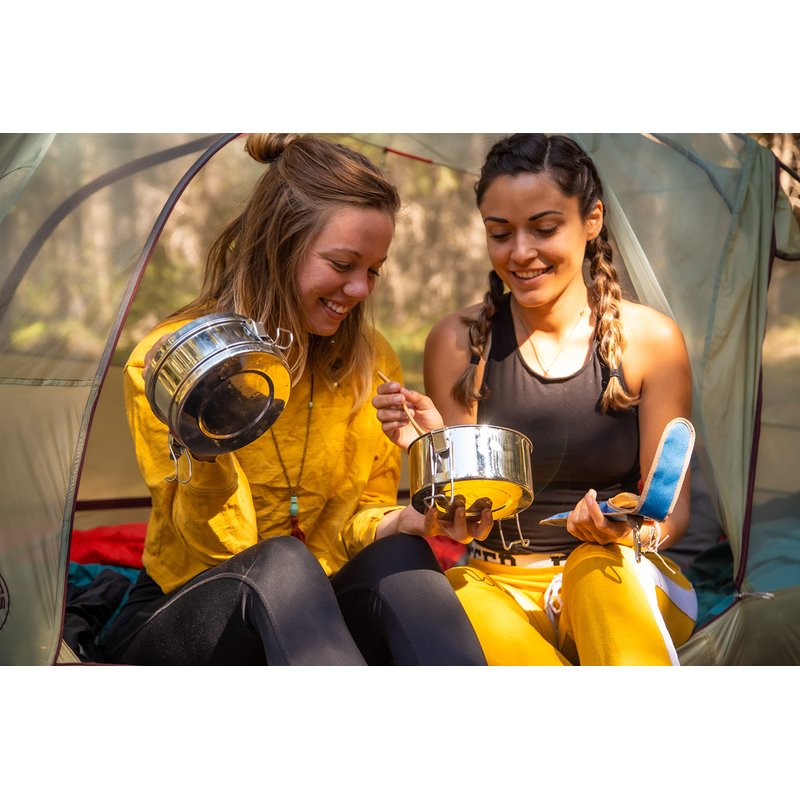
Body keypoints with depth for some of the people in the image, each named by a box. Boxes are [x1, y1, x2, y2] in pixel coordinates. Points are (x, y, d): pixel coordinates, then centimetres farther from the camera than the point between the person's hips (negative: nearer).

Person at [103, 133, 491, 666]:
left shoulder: (373, 367, 1)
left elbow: (357, 524, 5)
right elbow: (220, 544, -13)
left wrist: (409, 521, -18)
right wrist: (203, 456, -34)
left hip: (312, 617, 4)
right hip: (178, 624, -3)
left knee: (398, 555, -29)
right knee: (280, 562, -36)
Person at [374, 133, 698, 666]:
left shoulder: (650, 340, -3)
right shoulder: (459, 342, -2)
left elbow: (672, 507, 1)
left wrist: (635, 531, -22)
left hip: (627, 589, 0)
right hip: (501, 589, 1)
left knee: (599, 565, -35)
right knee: (448, 592, -33)